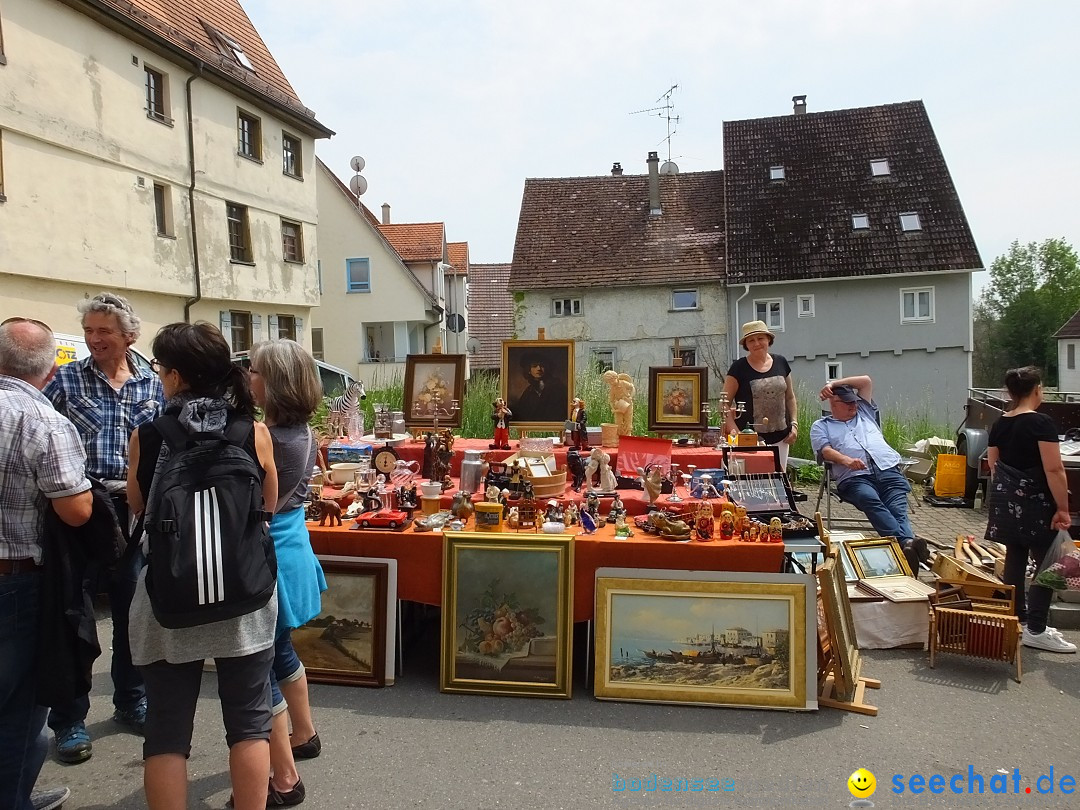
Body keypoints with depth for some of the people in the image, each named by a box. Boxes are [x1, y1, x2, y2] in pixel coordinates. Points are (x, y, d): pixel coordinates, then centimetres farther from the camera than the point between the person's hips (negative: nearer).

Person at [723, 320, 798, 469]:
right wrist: (735, 432, -15)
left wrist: (794, 424, 7)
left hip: (780, 438, 4)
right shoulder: (739, 368, -4)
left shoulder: (781, 363, 8)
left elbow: (790, 397, 18)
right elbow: (725, 404, -5)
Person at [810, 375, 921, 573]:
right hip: (854, 478, -4)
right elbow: (825, 450, 4)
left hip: (889, 470, 4)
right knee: (873, 503, -35)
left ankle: (907, 545, -48)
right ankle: (905, 542, -52)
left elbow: (866, 381, 31)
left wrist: (834, 383, 28)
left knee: (898, 509, -24)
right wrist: (847, 460, -15)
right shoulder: (821, 426, 23)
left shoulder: (864, 412, 35)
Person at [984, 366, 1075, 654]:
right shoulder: (1041, 423, -15)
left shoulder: (999, 424, 6)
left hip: (1006, 503, 7)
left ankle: (1018, 619, 23)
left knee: (1014, 560, 13)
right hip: (1035, 504, -7)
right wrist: (1062, 508, -13)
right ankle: (1036, 630, 2)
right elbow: (1053, 470, -18)